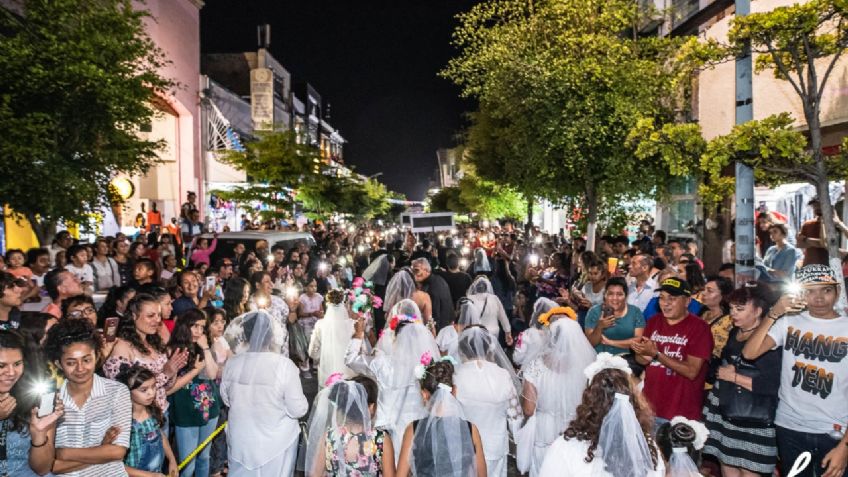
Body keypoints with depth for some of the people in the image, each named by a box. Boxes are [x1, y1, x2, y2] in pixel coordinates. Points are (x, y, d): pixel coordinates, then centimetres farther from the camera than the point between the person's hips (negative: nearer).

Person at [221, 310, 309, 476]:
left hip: (240, 441, 3)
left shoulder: (232, 364, -11)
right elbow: (298, 409, -17)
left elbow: (226, 399, 6)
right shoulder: (284, 365, -22)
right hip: (276, 444, -3)